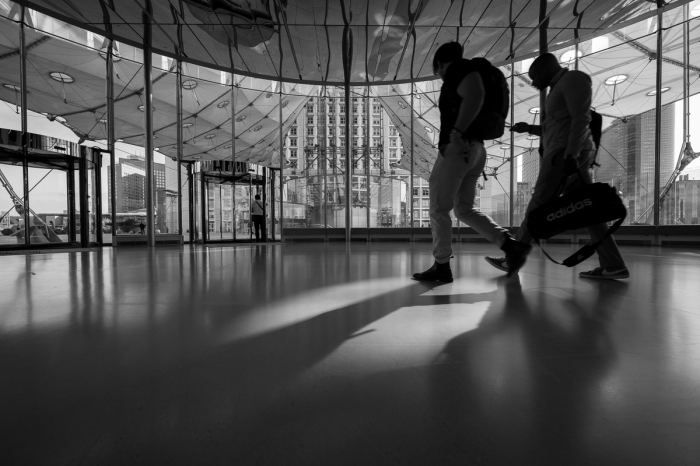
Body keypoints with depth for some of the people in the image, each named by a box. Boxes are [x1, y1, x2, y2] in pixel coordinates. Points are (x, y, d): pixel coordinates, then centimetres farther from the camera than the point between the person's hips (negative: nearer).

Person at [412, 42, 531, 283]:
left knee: (438, 209, -2)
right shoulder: (464, 72, 25)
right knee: (464, 209, 13)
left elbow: (476, 94, -22)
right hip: (475, 150, 10)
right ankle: (510, 244, 4)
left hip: (457, 148, -9)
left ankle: (441, 267, 5)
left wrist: (457, 132, -24)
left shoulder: (457, 67, -2)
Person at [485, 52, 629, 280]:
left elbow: (581, 118, -15)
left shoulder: (574, 78, -2)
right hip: (565, 155, 10)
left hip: (568, 154, -10)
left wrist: (571, 155, -23)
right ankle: (614, 266, 2)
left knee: (538, 207, -8)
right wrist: (529, 128, 21)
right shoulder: (560, 89, 27)